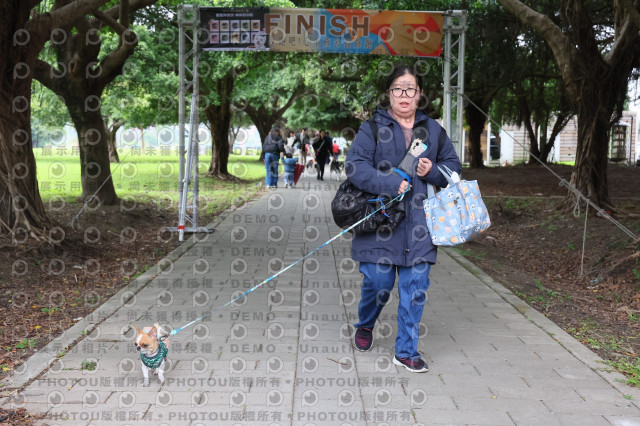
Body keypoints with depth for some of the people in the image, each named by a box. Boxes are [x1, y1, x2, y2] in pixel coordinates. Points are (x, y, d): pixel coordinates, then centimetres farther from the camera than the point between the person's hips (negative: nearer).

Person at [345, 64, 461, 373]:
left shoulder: (432, 130, 12)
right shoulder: (373, 127, 1)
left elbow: (454, 166, 18)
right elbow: (354, 166, -11)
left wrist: (432, 171, -4)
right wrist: (391, 183, -21)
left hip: (418, 223, 3)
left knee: (415, 288, 2)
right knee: (378, 283, 3)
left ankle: (406, 350, 15)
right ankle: (365, 326, 35)